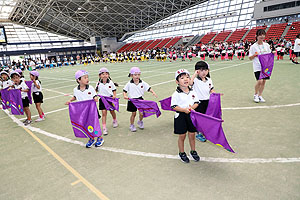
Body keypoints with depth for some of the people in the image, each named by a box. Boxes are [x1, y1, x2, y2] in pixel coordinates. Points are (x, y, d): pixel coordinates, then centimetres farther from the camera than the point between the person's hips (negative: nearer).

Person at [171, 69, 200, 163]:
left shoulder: (192, 92, 1)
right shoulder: (176, 94, -13)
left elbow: (197, 102, 6)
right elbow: (174, 106, -14)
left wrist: (192, 107, -14)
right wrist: (184, 110, -24)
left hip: (191, 115, 4)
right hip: (181, 116, -4)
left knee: (192, 134, 15)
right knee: (182, 136, 8)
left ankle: (193, 151, 36)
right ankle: (182, 153, 28)